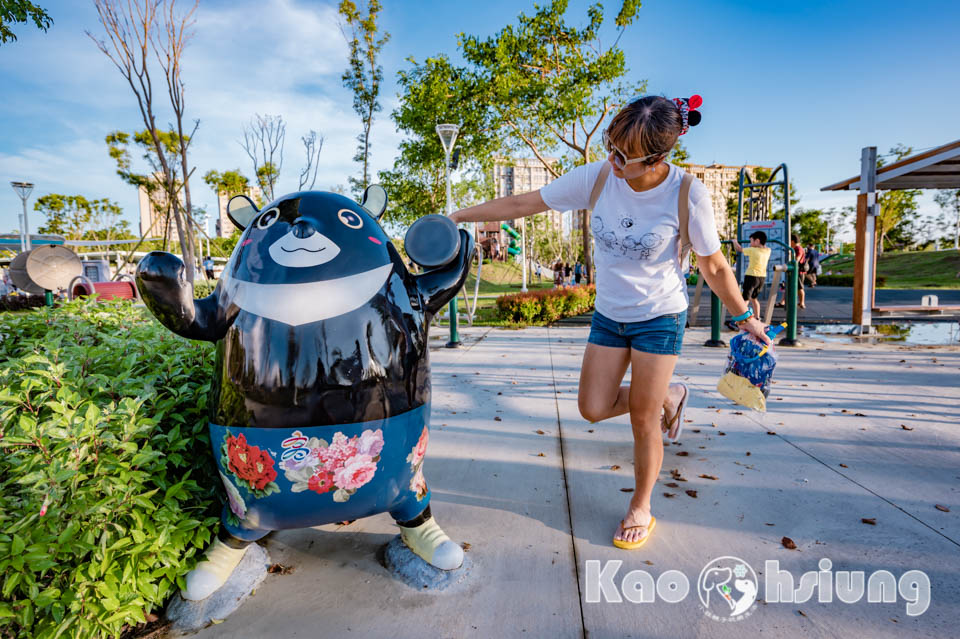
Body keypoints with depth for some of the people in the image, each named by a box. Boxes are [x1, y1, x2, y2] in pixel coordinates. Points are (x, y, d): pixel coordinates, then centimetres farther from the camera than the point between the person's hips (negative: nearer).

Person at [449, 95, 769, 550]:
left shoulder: (687, 194, -20)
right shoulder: (597, 177, -13)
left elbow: (713, 266, -6)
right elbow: (522, 204, -8)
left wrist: (744, 318, 2)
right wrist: (457, 216, -7)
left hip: (660, 316, -4)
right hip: (608, 313, 4)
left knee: (642, 418, 2)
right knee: (593, 407, 4)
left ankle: (641, 508, 28)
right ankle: (669, 396, 33)